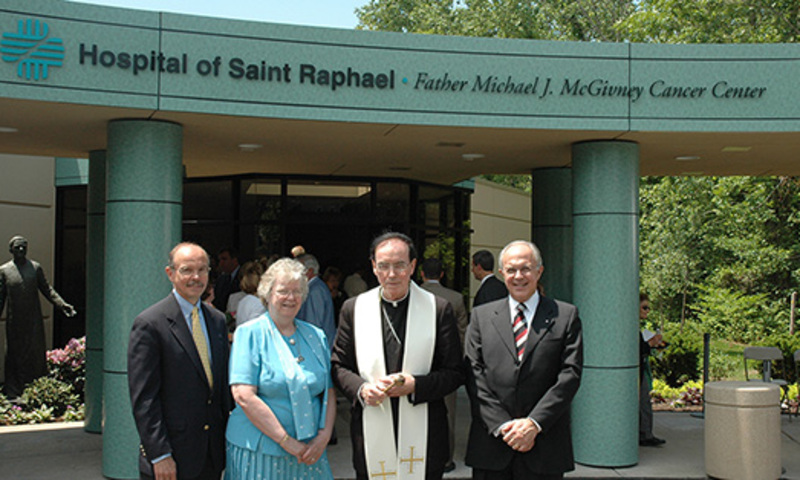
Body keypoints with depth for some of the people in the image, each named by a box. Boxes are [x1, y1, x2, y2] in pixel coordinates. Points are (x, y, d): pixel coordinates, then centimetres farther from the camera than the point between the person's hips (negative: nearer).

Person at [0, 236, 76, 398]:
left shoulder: (35, 267, 6)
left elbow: (47, 290, 7)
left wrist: (62, 305, -5)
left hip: (34, 321, 0)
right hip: (14, 322, 0)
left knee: (36, 355, 0)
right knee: (14, 356, 5)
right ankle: (14, 392, 13)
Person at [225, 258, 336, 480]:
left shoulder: (316, 336, 10)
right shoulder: (249, 334, -4)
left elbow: (329, 392, 10)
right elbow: (244, 396, -13)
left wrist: (323, 437, -6)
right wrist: (286, 441, -15)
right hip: (259, 451, -3)